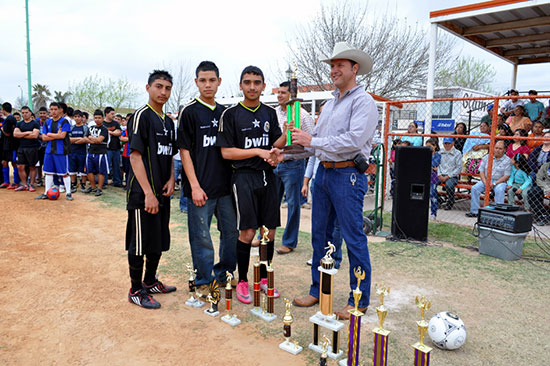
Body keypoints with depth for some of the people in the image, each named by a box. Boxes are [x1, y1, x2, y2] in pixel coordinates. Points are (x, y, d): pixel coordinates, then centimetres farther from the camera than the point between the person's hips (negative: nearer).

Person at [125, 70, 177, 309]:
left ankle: (150, 282, 32)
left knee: (159, 241, 16)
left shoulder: (168, 121, 14)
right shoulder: (141, 116, -10)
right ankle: (136, 291, 16)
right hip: (143, 193, -8)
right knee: (140, 242, 1)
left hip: (162, 193, 8)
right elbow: (135, 156, -16)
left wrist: (171, 180, 2)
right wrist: (148, 193, -21)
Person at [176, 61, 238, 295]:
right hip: (201, 187, -5)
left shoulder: (225, 113, 11)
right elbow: (184, 151, -8)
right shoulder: (189, 112, -4)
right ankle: (204, 282, 20)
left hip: (226, 185, 6)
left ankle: (223, 276, 31)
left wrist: (234, 179, 9)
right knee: (201, 237, 3)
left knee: (231, 232, 13)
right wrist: (195, 186, -14)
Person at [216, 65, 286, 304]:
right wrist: (258, 152, -12)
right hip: (244, 176, -5)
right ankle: (242, 281, 12)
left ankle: (264, 278, 24)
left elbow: (276, 144, 9)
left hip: (267, 176, 5)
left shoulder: (270, 113, 13)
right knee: (247, 232, -6)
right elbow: (226, 152, -6)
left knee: (270, 230, 7)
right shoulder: (230, 114, -2)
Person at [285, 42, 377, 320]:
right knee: (319, 234, 13)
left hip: (347, 175, -8)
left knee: (354, 238, -1)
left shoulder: (363, 101, -7)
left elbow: (354, 139, -21)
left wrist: (313, 141, -18)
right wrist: (299, 137, -1)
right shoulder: (330, 104, 19)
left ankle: (359, 300, 12)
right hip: (323, 172, 9)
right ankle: (318, 291, 27)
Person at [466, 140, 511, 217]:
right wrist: (485, 182, -9)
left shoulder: (507, 160, -1)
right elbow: (481, 171, 7)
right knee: (474, 188, -21)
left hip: (500, 181, -3)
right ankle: (474, 211, -16)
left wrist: (494, 183, -18)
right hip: (486, 180, 3)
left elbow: (506, 176, -7)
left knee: (499, 190, -35)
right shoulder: (486, 157, 9)